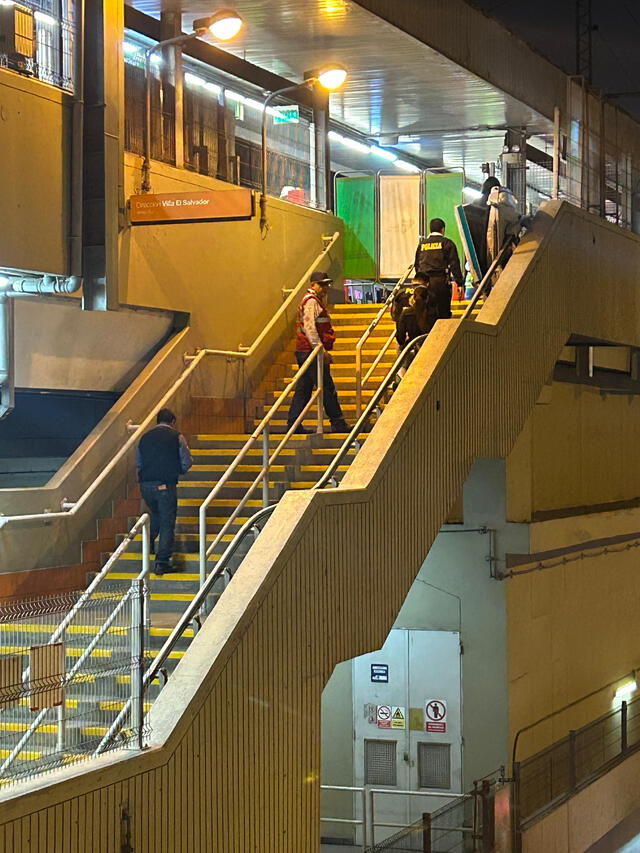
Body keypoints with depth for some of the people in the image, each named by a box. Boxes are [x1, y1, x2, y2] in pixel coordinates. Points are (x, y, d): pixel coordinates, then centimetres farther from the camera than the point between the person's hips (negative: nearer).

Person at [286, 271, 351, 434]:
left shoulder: (317, 301, 22)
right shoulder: (311, 302, -11)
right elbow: (309, 328, -20)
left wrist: (324, 350, 22)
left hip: (305, 352, 10)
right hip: (312, 352, -10)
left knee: (303, 389, 9)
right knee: (327, 388, -6)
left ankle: (293, 423, 9)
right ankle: (338, 423, -3)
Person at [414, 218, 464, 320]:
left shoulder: (422, 244, 15)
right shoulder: (447, 243, 1)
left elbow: (417, 265, 17)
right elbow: (454, 264, -4)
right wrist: (459, 283, -3)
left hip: (424, 281, 4)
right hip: (441, 281, -4)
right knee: (444, 312, -2)